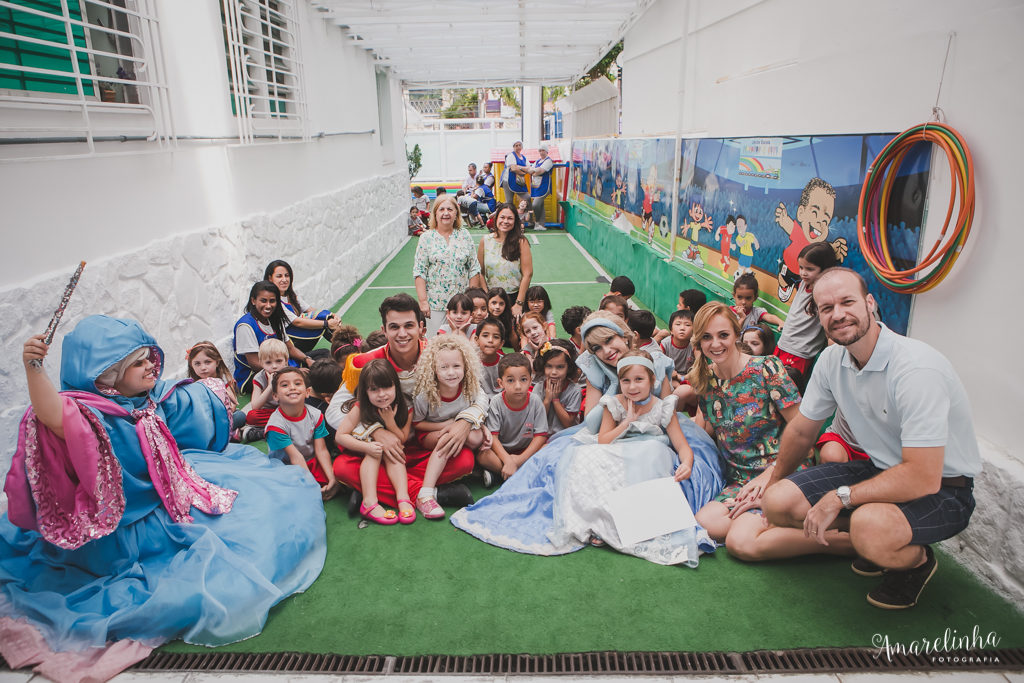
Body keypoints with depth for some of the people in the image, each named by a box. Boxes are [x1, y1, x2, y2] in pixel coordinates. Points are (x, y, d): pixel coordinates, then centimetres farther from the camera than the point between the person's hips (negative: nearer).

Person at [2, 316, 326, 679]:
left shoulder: (154, 398, -3)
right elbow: (52, 415, -54)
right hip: (140, 524, -9)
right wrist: (33, 368, -68)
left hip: (175, 493, 9)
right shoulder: (91, 415, -29)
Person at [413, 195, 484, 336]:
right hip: (435, 303, -1)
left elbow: (474, 269, 7)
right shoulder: (426, 238, 0)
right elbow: (419, 272, -3)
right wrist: (423, 301, -9)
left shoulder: (465, 236, 5)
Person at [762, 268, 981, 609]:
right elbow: (801, 431, 8)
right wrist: (773, 485, 20)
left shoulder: (917, 368, -28)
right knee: (778, 503, -9)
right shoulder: (831, 360, -6)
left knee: (871, 526, -37)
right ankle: (878, 539, 9)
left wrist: (839, 497, -23)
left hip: (941, 488, -6)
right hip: (881, 469, 7)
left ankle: (917, 559, 0)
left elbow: (923, 479, -32)